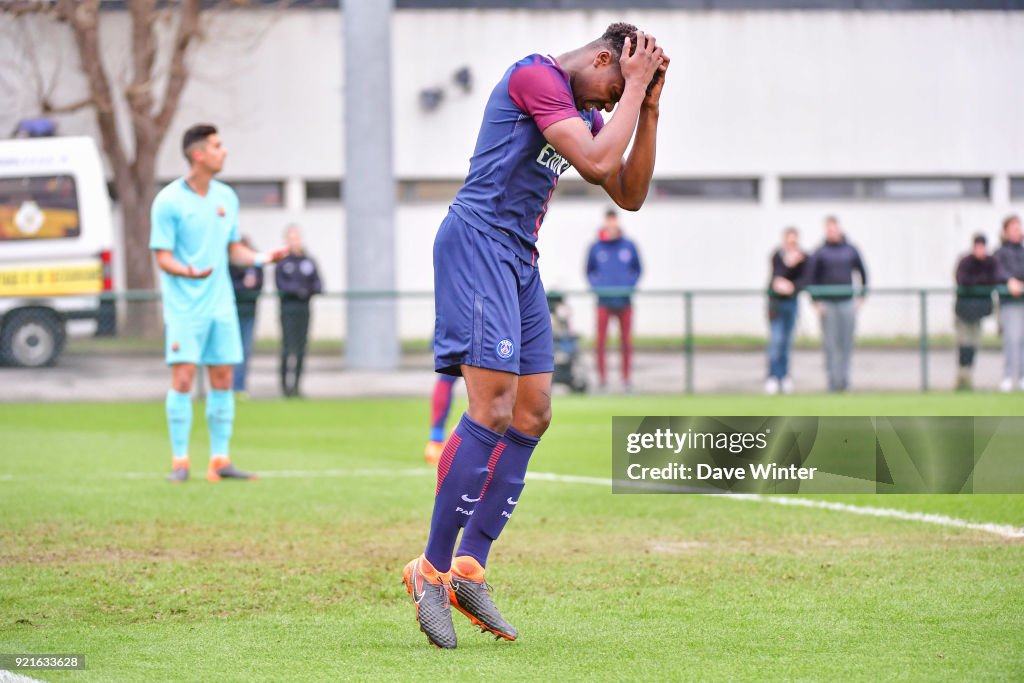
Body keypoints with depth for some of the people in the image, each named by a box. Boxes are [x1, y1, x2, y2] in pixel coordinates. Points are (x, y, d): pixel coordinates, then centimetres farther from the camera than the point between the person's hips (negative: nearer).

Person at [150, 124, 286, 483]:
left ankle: (220, 460, 9)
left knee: (222, 379, 4)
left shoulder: (226, 197, 10)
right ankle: (180, 460, -2)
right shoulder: (168, 201, -8)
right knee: (183, 378, -9)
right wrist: (189, 272, -28)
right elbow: (163, 256, -9)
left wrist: (262, 258, 0)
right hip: (184, 305, -5)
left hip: (220, 304, 5)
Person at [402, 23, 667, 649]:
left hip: (519, 258, 10)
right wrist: (632, 89, -9)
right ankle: (432, 569, -13)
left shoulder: (584, 113, 20)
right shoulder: (536, 76, -10)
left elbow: (629, 195, 18)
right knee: (493, 410, -18)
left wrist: (648, 108, 11)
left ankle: (470, 570, 8)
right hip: (477, 240, -10)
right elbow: (597, 162, -20)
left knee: (532, 415, 6)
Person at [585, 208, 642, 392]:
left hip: (624, 301, 1)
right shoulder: (596, 247, 4)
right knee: (601, 341, -5)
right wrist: (596, 285, -1)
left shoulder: (629, 246, 4)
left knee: (627, 342, 2)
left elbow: (638, 269, 13)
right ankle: (602, 378, 0)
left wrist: (630, 285, -1)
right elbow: (589, 271, 14)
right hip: (604, 301, -1)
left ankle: (626, 378, 9)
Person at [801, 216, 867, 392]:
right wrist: (816, 301, -6)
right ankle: (833, 380, -2)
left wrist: (861, 296, 10)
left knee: (847, 343, 1)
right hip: (827, 304, -2)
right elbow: (809, 278, 0)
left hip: (848, 303, 2)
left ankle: (844, 379, 8)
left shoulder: (851, 250, 7)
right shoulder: (820, 253, -1)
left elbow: (863, 272, 17)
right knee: (831, 343, -4)